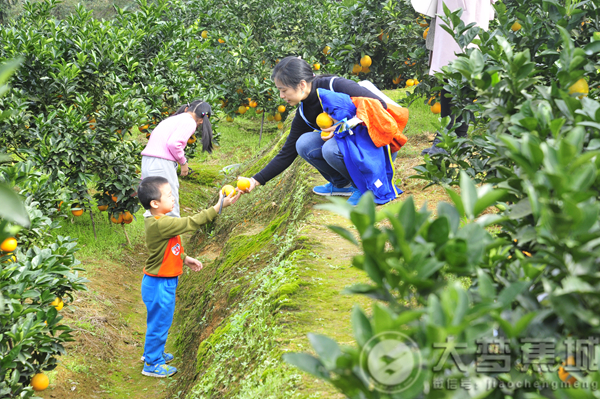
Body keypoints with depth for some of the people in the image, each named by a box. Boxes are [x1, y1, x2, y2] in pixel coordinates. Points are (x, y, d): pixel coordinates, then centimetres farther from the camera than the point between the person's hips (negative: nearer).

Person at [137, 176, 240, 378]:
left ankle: (152, 353, 42)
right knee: (159, 322, 6)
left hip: (164, 282, 10)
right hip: (159, 285, -10)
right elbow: (191, 223, -28)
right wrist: (220, 206, -27)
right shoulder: (161, 224, -29)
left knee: (160, 321, 25)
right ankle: (152, 364, 20)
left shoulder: (157, 222, 3)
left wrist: (185, 258, 17)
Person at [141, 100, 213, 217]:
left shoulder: (172, 119, 24)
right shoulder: (189, 122, -2)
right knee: (171, 211, -5)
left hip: (146, 161, 9)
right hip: (161, 163, -9)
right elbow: (173, 143, -17)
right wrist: (183, 162, -1)